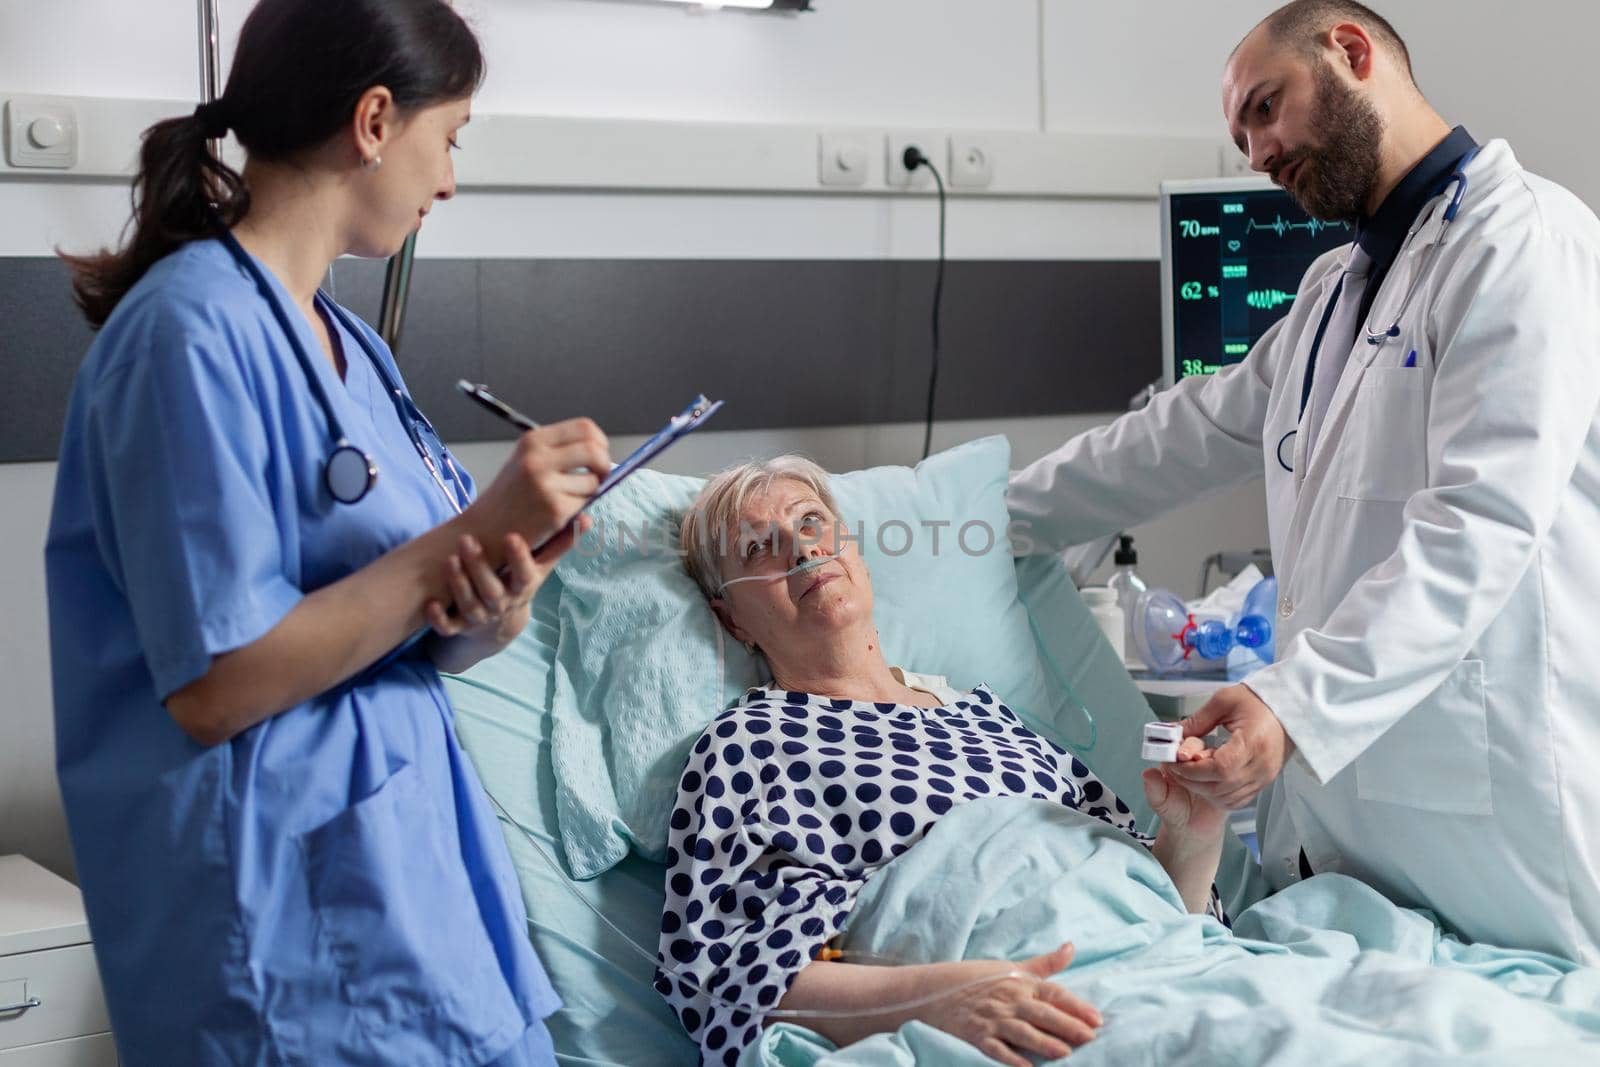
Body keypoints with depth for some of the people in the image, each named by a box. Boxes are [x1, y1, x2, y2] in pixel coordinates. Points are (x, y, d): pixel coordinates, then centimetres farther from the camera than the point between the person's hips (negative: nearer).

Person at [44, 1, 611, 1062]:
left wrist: (494, 610, -10)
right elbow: (213, 687, -20)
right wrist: (474, 532, -19)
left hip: (412, 841, 8)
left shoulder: (351, 345, 11)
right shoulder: (195, 333, -16)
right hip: (288, 895, -8)